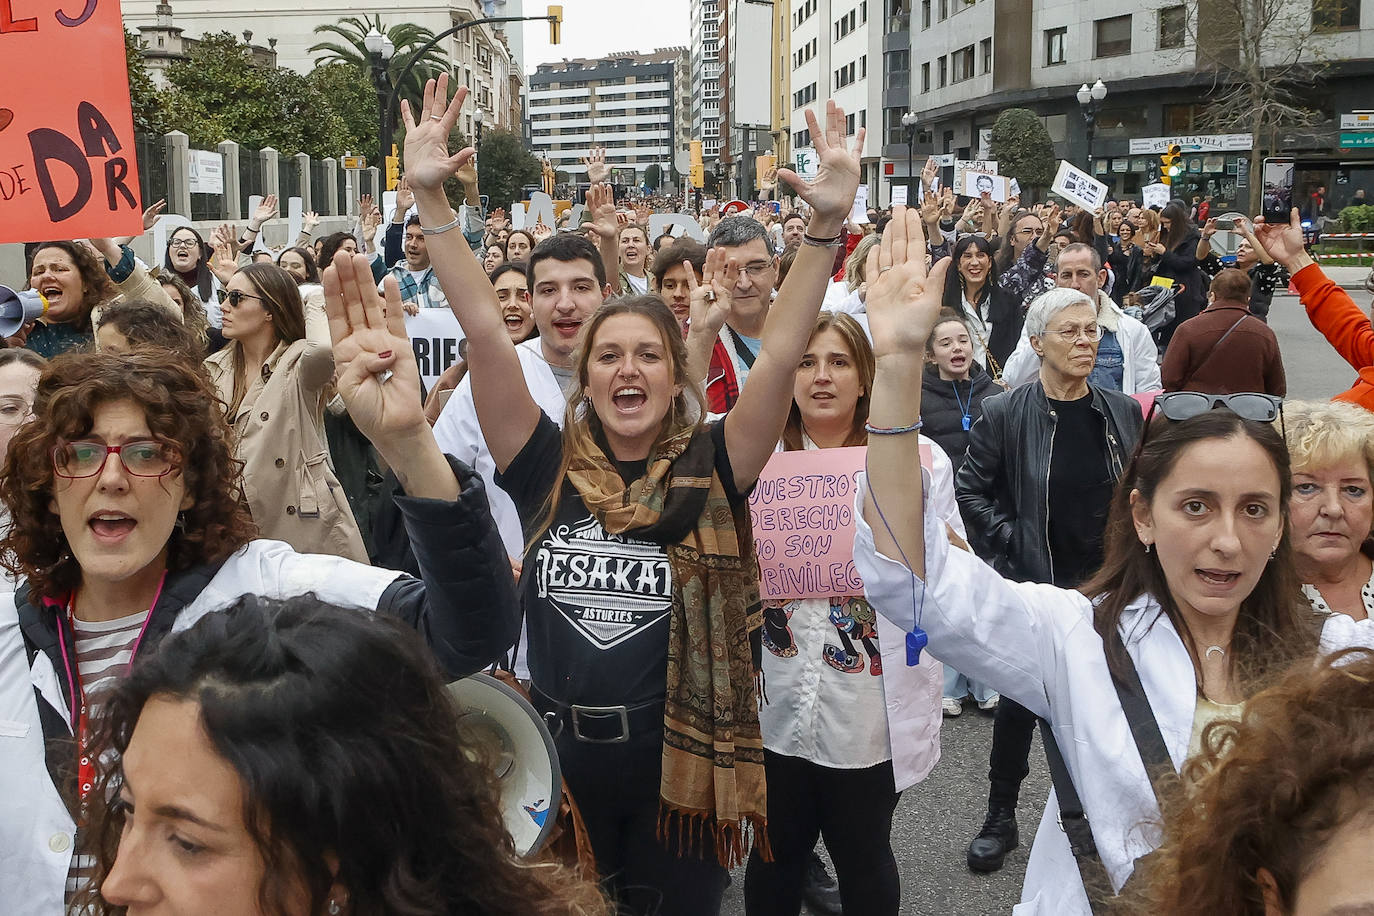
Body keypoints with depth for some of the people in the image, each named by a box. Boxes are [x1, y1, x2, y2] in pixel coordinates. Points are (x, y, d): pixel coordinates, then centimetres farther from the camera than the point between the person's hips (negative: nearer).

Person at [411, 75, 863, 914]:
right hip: (557, 755, 1)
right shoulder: (547, 467, -4)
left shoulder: (710, 470, -7)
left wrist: (829, 226, -26)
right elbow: (485, 333, -10)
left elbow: (782, 356, -16)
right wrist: (431, 199, -16)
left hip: (682, 761, -1)